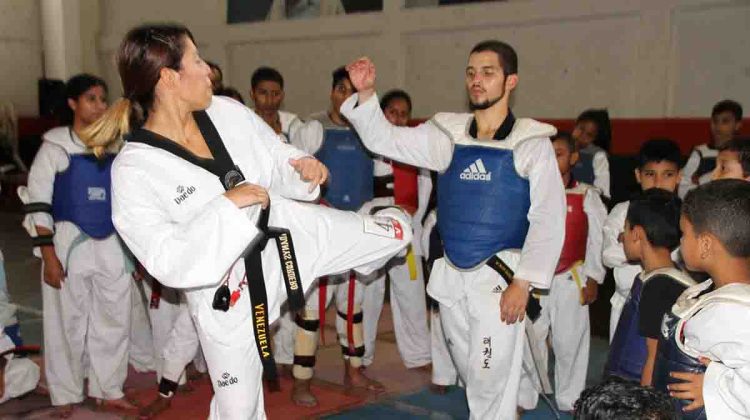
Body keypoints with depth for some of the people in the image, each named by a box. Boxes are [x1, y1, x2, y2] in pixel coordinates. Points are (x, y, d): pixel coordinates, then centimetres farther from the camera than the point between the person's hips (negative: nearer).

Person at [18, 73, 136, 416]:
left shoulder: (115, 147, 8)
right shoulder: (55, 147, -3)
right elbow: (38, 204, -6)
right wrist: (49, 256, -13)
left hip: (113, 246, 4)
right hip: (70, 244, -3)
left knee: (114, 321, 8)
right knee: (68, 324, 6)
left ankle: (109, 391, 24)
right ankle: (66, 397, 23)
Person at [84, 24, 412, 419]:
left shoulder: (226, 112, -8)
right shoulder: (133, 171, -23)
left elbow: (276, 158, 6)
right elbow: (169, 263, -27)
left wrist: (302, 169, -16)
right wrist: (227, 205, -32)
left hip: (285, 232, 5)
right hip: (227, 290, -4)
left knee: (397, 229, 13)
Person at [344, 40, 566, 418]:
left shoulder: (531, 143, -6)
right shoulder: (448, 136, 5)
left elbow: (548, 217, -9)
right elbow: (385, 139, 7)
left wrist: (523, 283, -15)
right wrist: (365, 93, -9)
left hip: (499, 277, -4)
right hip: (451, 275, 5)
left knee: (490, 379, -3)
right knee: (471, 374, 17)